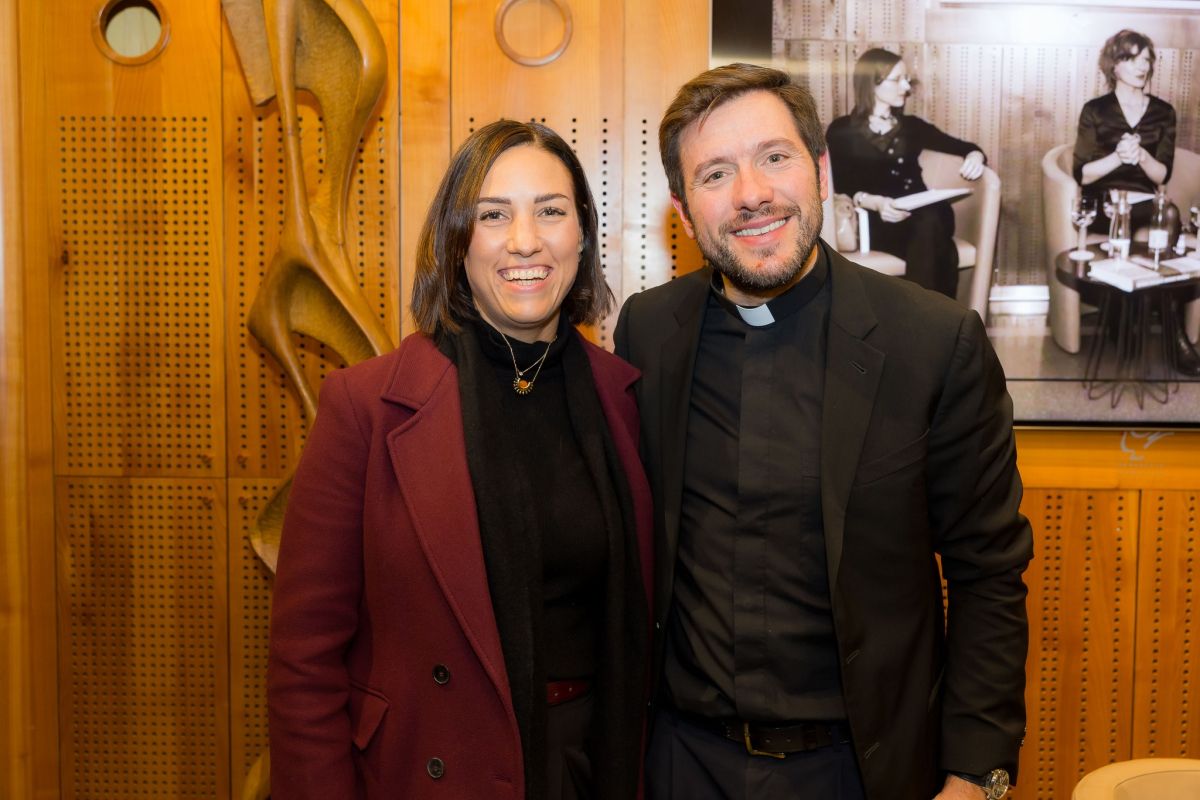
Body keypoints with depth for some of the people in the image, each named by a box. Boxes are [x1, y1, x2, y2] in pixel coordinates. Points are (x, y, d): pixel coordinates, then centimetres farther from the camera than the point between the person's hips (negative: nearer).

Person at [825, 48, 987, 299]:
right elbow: (837, 187, -2)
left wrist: (975, 155, 1)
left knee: (931, 222, -35)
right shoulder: (842, 131, 11)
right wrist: (873, 202, -21)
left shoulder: (912, 126, 25)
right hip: (877, 223, -3)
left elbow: (963, 147, 27)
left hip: (924, 217, 4)